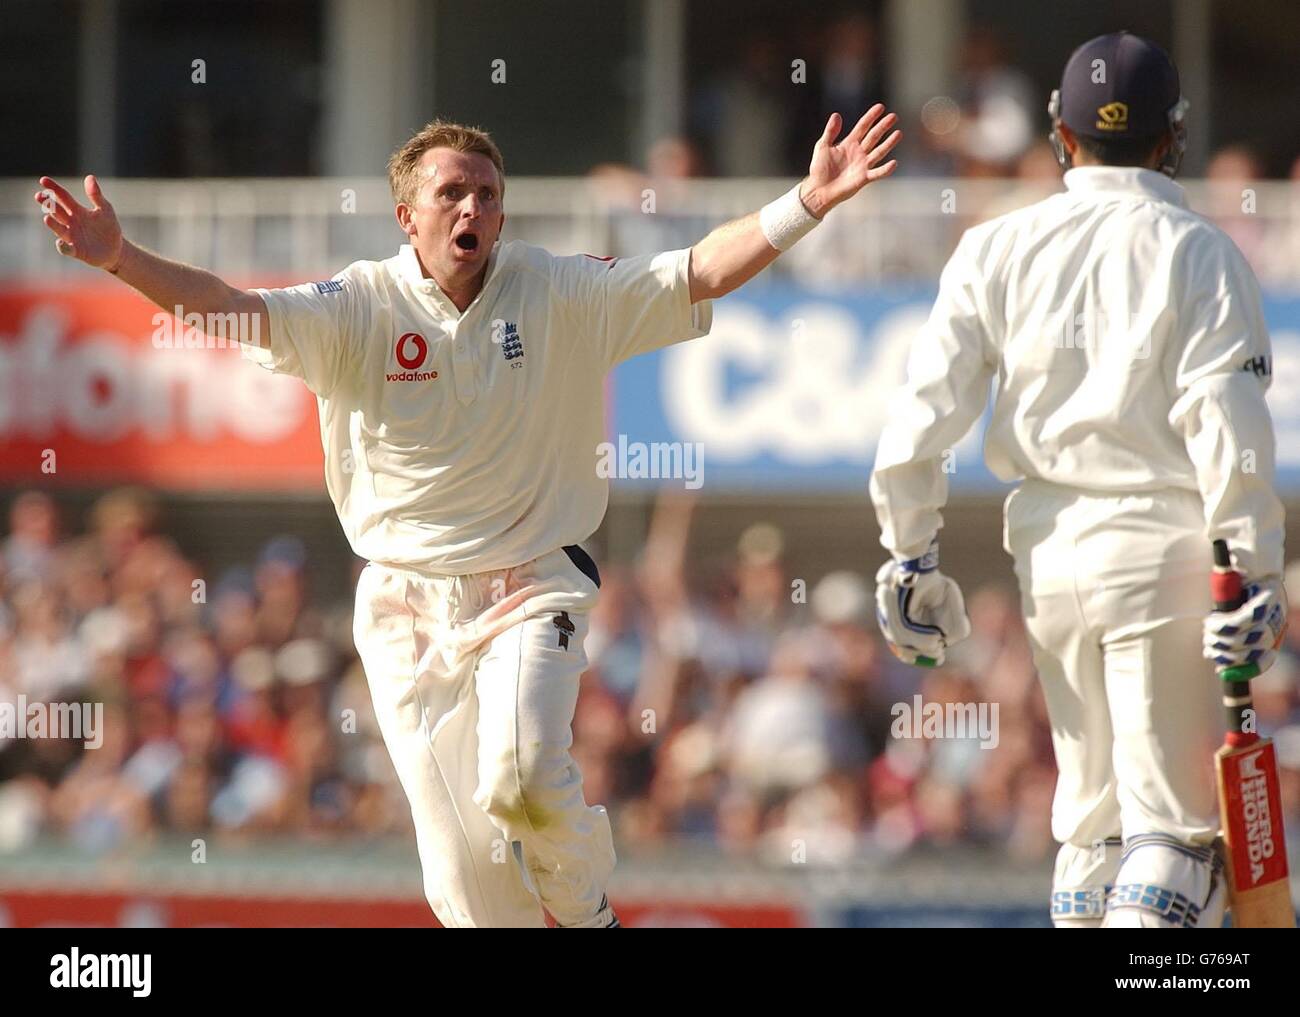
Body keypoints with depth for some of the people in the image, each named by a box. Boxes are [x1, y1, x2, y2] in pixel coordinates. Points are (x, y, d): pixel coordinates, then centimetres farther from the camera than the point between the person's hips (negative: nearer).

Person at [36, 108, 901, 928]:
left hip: (531, 593, -1)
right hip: (407, 610, 1)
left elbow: (699, 274, -7)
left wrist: (809, 203, -20)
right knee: (460, 857, -2)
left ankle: (588, 910, 5)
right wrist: (120, 259, -36)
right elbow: (234, 310, -19)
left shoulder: (561, 296, -2)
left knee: (520, 778, -25)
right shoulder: (361, 310, -6)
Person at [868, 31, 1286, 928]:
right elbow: (1226, 425, -12)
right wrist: (1255, 575, -11)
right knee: (1176, 820, -4)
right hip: (1162, 546, -4)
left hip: (1049, 549, 4)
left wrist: (911, 554, 9)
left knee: (1092, 809, 17)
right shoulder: (1196, 250, -5)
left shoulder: (1000, 248, 6)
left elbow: (926, 410, 3)